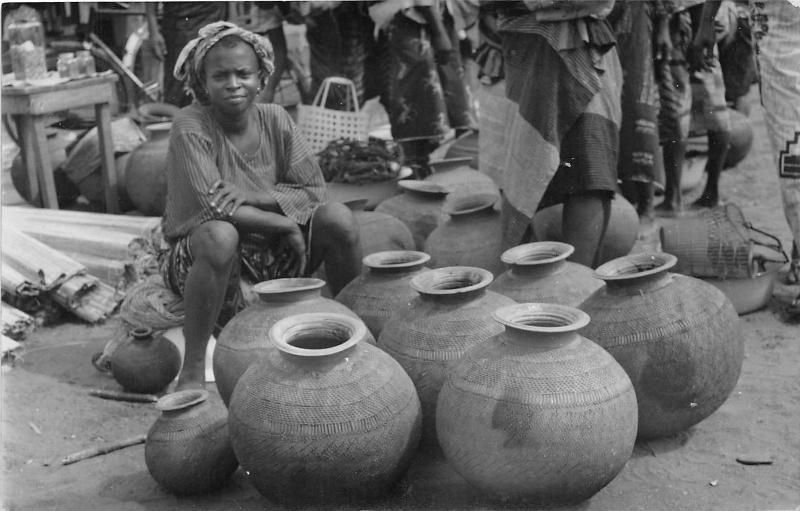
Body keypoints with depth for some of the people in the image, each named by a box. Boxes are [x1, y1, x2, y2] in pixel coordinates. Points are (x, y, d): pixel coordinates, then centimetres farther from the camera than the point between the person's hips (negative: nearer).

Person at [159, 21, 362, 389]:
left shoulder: (275, 119, -2)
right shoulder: (190, 126, -16)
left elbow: (313, 190, -6)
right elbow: (210, 207, -25)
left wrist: (250, 197, -22)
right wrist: (284, 223, -21)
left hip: (269, 252, 4)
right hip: (198, 256, -4)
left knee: (338, 219, -17)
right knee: (220, 235, -39)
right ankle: (192, 371, -27)